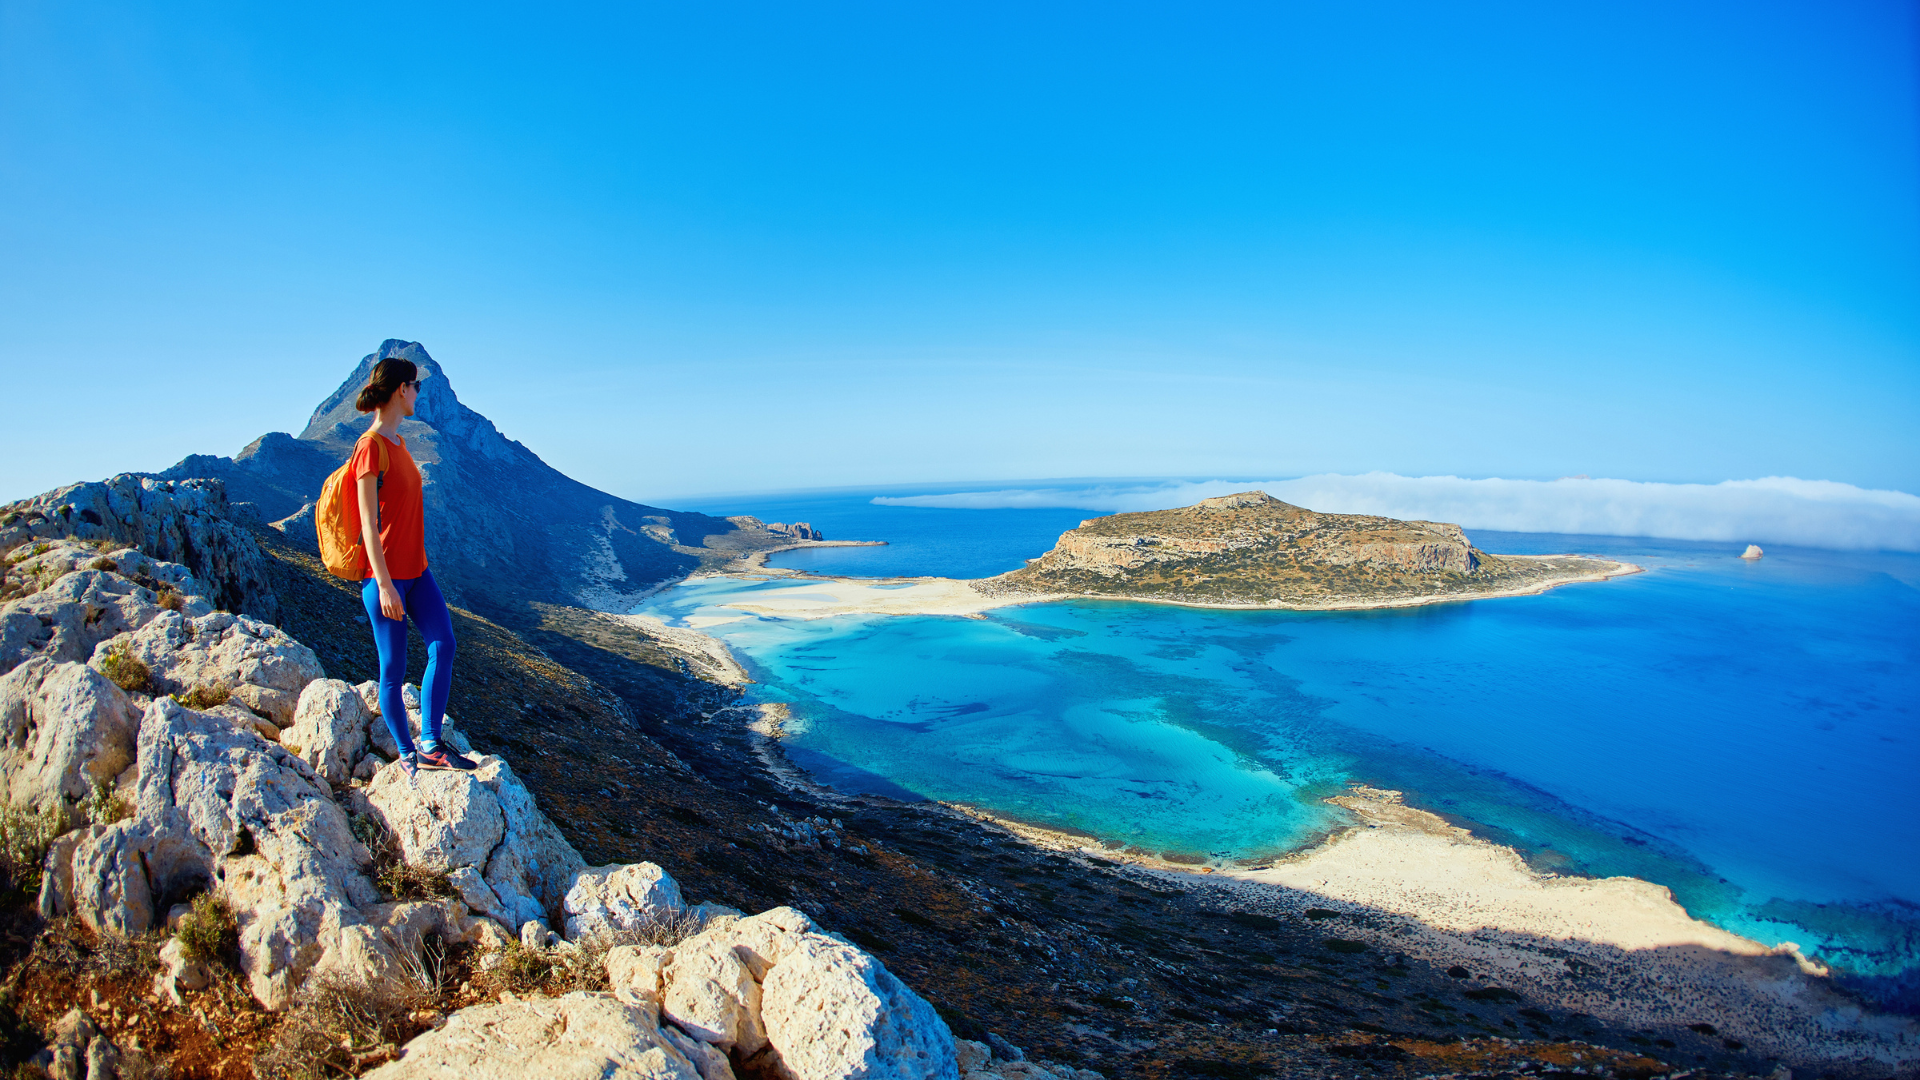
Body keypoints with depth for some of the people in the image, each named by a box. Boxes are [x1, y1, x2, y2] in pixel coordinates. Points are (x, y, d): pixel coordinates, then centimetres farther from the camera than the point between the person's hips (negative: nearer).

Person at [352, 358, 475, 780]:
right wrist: (384, 585, -20)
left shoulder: (398, 442, 12)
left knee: (443, 645, -1)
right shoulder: (370, 447, -15)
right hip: (384, 575, -8)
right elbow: (368, 524, -18)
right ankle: (407, 755, 17)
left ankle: (429, 744, 6)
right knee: (394, 668, 3)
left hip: (415, 569, 8)